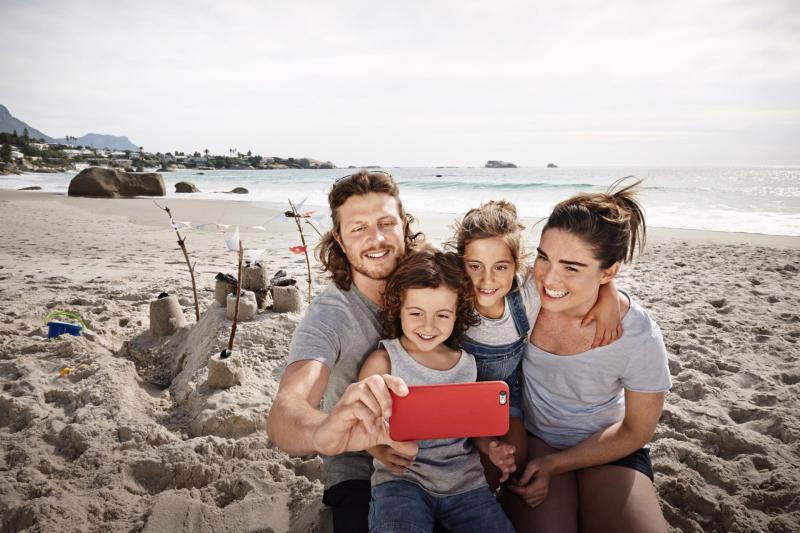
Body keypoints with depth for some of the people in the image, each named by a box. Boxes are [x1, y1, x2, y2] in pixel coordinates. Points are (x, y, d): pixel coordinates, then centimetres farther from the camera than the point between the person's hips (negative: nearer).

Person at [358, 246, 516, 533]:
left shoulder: (467, 363, 5)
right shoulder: (382, 361, -6)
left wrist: (491, 448, -3)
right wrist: (381, 450, -22)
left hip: (465, 481, 5)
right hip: (402, 478, -4)